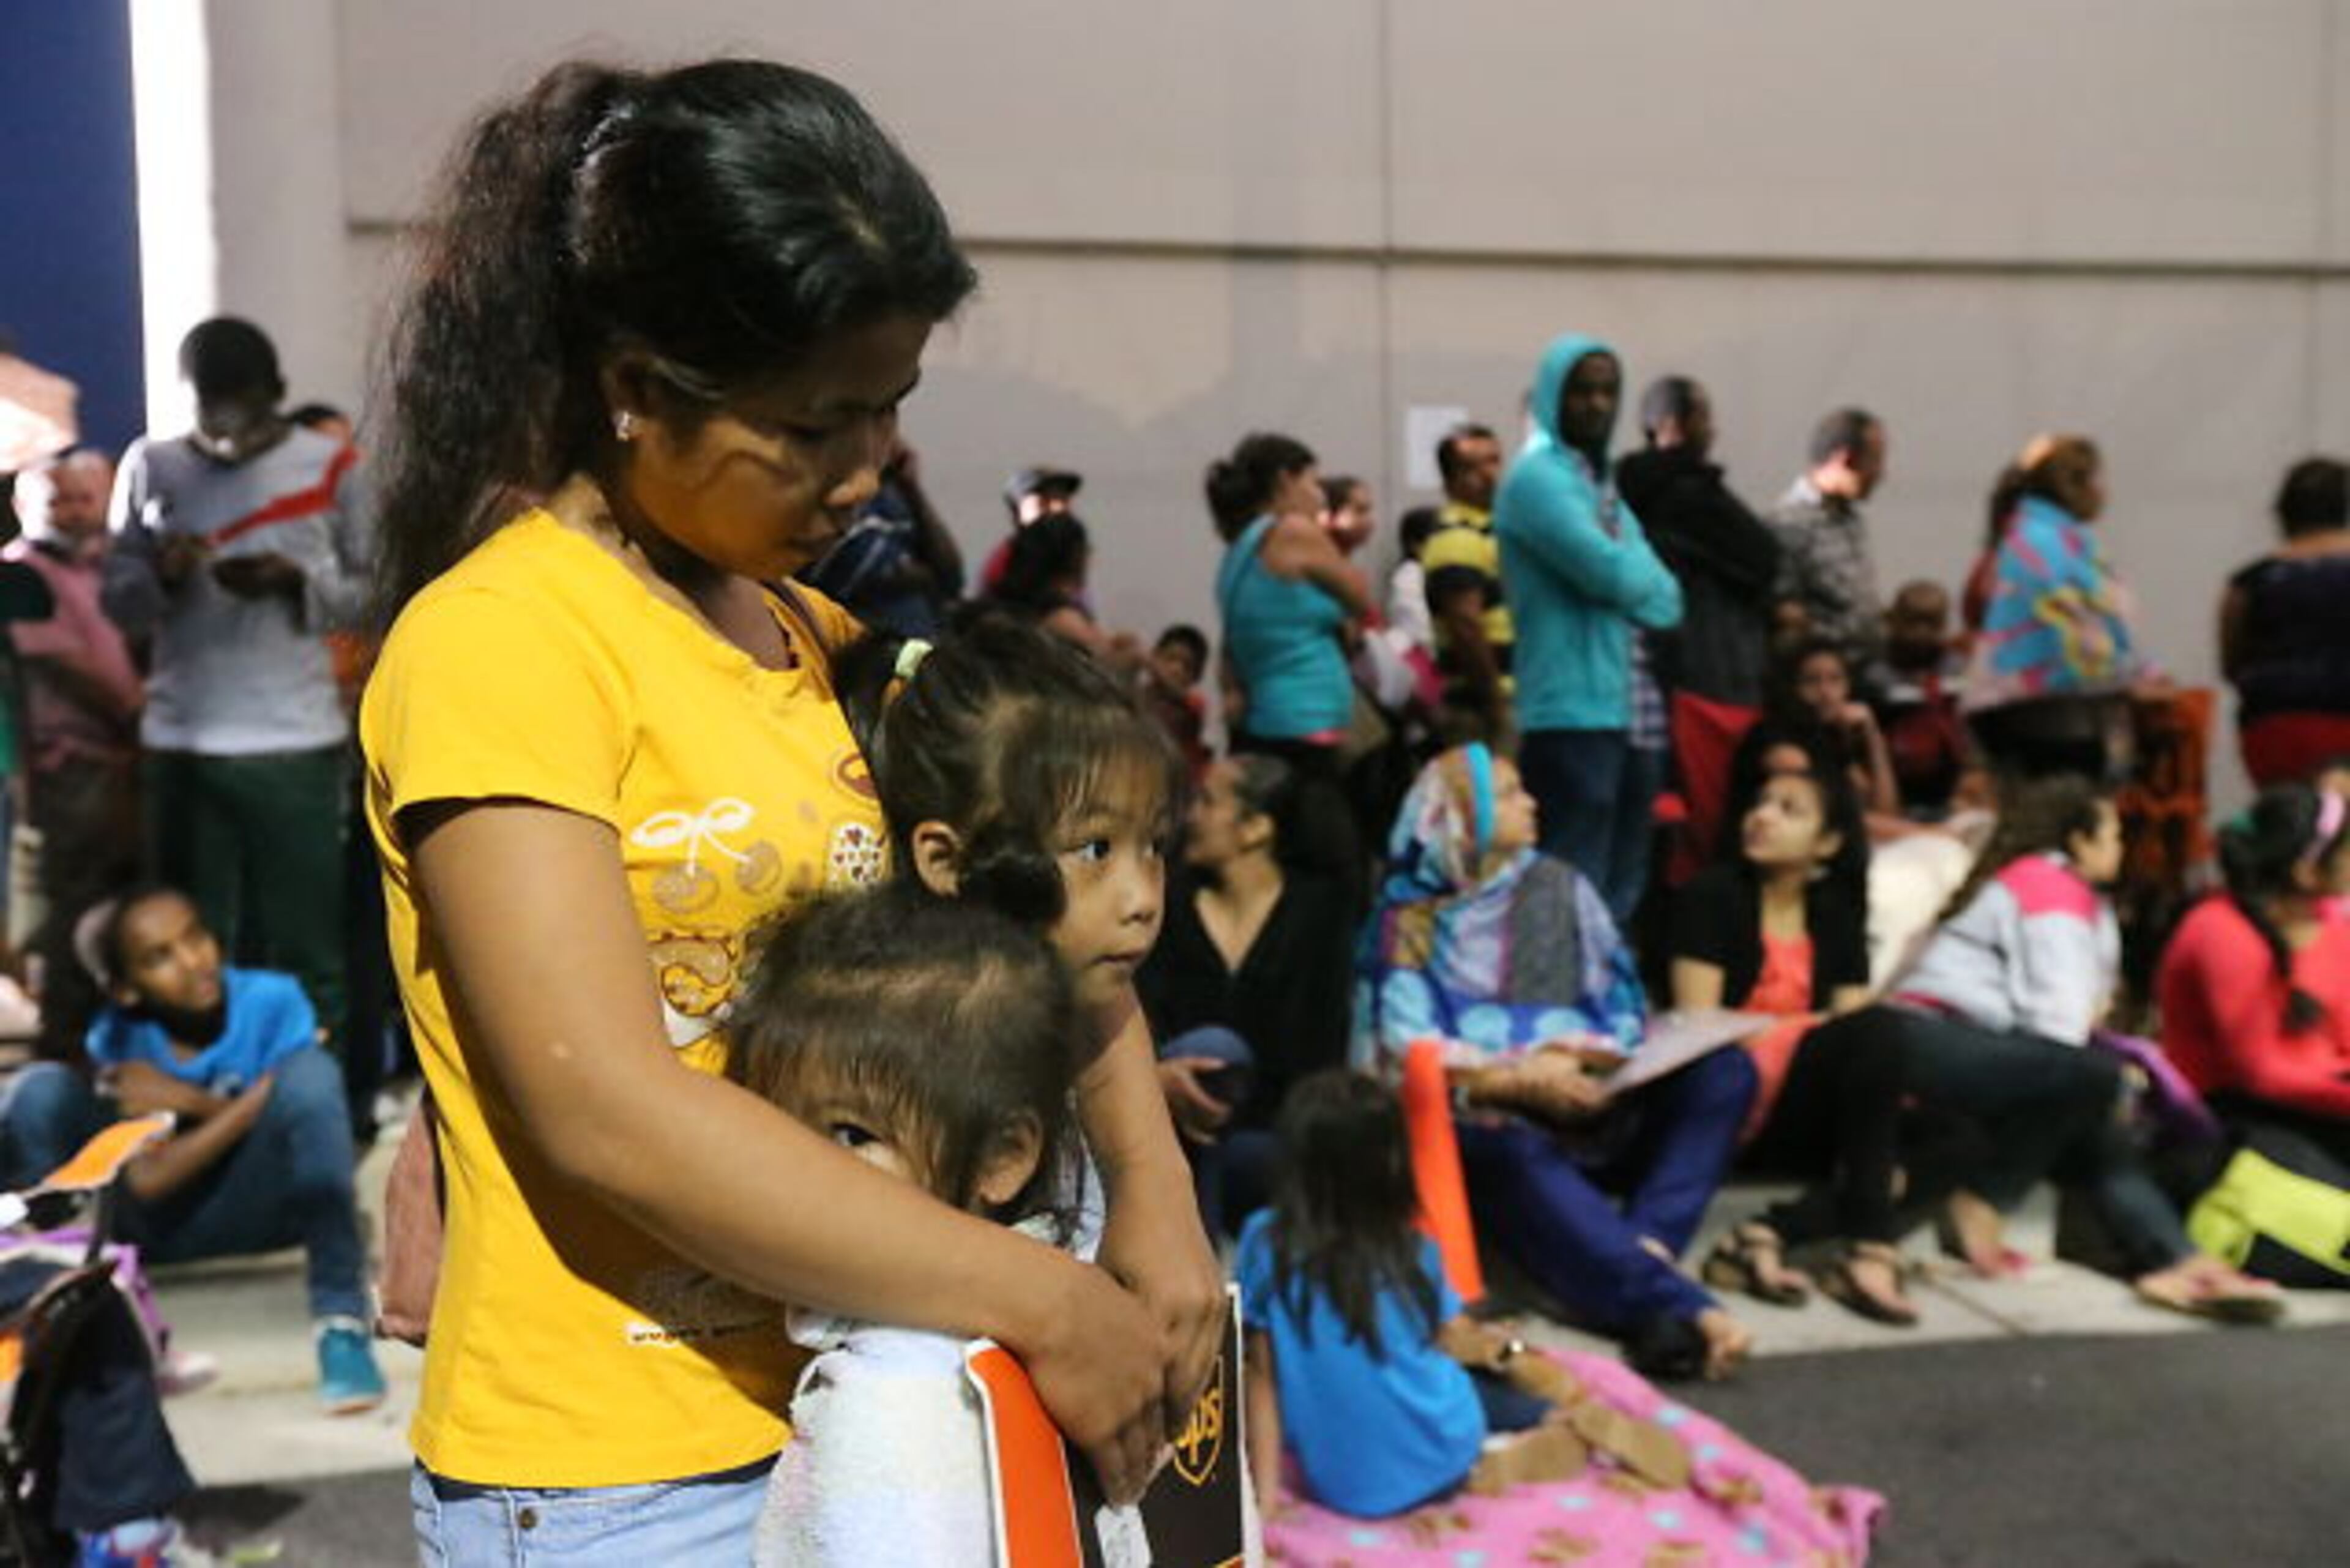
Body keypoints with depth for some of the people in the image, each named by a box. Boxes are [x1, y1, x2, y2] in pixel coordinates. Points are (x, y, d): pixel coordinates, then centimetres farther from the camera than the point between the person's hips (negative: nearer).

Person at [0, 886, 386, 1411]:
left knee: (310, 1072, -30)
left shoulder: (273, 1001, -14)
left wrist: (189, 1102, -21)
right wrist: (244, 1107, -24)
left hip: (248, 1210, -1)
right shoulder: (115, 1039, -13)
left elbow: (302, 1110, -19)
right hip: (154, 1225, 1)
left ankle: (340, 1325, -32)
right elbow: (147, 1183, -20)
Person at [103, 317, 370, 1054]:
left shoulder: (331, 465, 1)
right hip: (181, 745, 2)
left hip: (297, 745, -2)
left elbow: (371, 593, 3)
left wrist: (294, 580, -15)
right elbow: (117, 600, 9)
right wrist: (163, 577, -12)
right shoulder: (150, 465, 7)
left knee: (304, 948, 3)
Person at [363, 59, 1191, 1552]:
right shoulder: (498, 641, -17)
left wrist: (1151, 1190, -7)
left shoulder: (811, 632, 6)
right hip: (616, 1478, -7)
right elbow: (612, 1118, -24)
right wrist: (1047, 1305, -22)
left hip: (851, 1420, 7)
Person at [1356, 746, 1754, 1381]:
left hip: (1580, 1111, 5)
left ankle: (1643, 1243, -33)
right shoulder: (1409, 919, 1)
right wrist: (1519, 1081, -21)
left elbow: (1621, 1008, 7)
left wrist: (1570, 1058, -14)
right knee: (1511, 1150, -38)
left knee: (1722, 1071, -16)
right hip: (1479, 1127, -4)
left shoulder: (1558, 888, 11)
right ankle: (1669, 1303, -51)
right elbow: (1407, 1053, -10)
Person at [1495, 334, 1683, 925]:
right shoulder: (1538, 477, -7)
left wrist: (1629, 570, -5)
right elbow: (1614, 574, -19)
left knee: (1621, 892, 13)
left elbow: (1666, 599, 15)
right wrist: (1634, 568, 3)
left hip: (1636, 715, 9)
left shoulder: (1604, 482, 20)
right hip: (1574, 714, -9)